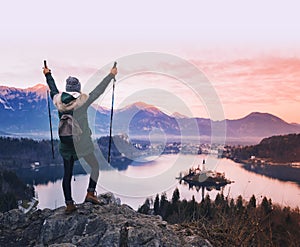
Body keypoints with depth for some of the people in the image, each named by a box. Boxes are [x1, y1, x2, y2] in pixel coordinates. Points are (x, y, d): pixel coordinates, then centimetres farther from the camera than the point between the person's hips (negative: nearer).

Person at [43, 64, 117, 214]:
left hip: (65, 144, 4)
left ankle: (69, 204, 18)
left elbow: (53, 89, 17)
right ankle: (90, 193, 4)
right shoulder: (83, 102, -15)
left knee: (67, 174, 12)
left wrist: (47, 75, 34)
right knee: (95, 166, 17)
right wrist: (111, 75, 2)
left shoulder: (58, 101, -3)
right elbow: (99, 90, -8)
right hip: (82, 144, -4)